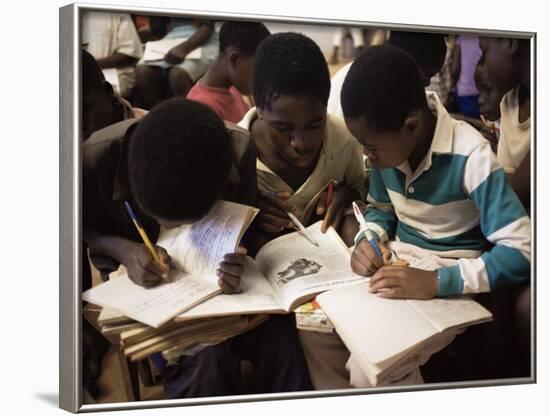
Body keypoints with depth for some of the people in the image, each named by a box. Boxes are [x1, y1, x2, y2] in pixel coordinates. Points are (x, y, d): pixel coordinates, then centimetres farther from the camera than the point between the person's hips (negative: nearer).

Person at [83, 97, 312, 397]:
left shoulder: (239, 151, -22)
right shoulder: (97, 159, -25)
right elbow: (83, 225, -3)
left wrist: (235, 265, -27)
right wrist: (123, 249, -23)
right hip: (142, 281, -2)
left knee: (281, 340, -25)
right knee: (205, 359, -31)